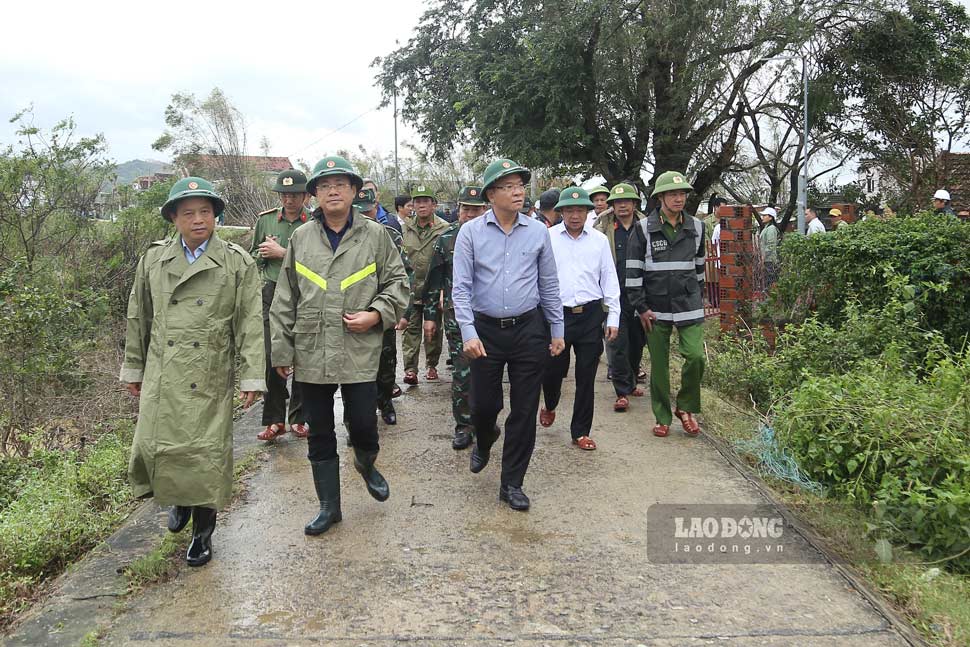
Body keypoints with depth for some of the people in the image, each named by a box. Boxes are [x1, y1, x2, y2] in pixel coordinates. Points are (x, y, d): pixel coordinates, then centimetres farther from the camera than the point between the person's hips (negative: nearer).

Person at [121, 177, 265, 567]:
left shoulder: (238, 263, -2)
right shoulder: (154, 260, 7)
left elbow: (250, 323, -3)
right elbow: (138, 318, 14)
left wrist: (251, 376, -7)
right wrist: (133, 368, 16)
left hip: (210, 379, -3)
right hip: (162, 377, 3)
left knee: (207, 454, 1)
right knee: (153, 446, 4)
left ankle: (202, 533, 21)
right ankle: (178, 500, 37)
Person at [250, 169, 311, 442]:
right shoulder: (266, 220, 9)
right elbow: (253, 256, 19)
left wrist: (282, 253, -13)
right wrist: (264, 253, -2)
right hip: (272, 295, 3)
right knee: (271, 358, 0)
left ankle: (300, 419, 17)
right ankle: (274, 420, 10)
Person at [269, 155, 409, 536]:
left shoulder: (375, 235, 1)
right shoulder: (300, 238, 7)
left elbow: (397, 282, 6)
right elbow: (285, 299, 9)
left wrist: (376, 314, -11)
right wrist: (281, 349, 7)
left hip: (360, 351, -2)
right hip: (311, 354, 2)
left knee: (363, 425, 1)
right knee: (320, 435, 10)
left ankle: (366, 465, 37)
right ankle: (329, 506, 25)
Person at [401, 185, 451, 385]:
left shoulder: (444, 229, -5)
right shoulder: (406, 229, 6)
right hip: (410, 289, 2)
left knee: (434, 329, 10)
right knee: (411, 328, 0)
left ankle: (432, 365, 25)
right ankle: (410, 368, 2)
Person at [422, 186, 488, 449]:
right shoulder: (446, 238, 2)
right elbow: (434, 281, 6)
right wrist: (430, 315, 4)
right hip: (456, 316, 0)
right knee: (461, 373, 1)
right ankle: (463, 425, 12)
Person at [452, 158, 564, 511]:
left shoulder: (538, 231, 2)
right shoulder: (471, 232, -3)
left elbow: (549, 285, 9)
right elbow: (461, 287, -6)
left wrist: (557, 330, 8)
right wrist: (469, 333, -15)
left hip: (529, 329, 1)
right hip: (486, 330, -1)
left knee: (524, 410, 4)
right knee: (483, 404, 8)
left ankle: (512, 483, 19)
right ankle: (484, 442, 44)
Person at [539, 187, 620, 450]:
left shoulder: (599, 240, 6)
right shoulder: (548, 238, 0)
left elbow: (610, 280, 9)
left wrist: (613, 317, 4)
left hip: (591, 315, 1)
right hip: (557, 313, -1)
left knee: (586, 377, 5)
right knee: (553, 370, 6)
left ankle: (581, 431, 18)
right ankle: (550, 406, 40)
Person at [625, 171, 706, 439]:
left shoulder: (696, 227, 6)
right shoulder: (644, 228, -4)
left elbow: (699, 266, 16)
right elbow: (633, 270, -4)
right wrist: (641, 307, -7)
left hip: (689, 306, 2)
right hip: (656, 309, -2)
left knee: (696, 357, -9)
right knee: (659, 365, 5)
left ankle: (685, 407, 15)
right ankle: (662, 417, 20)